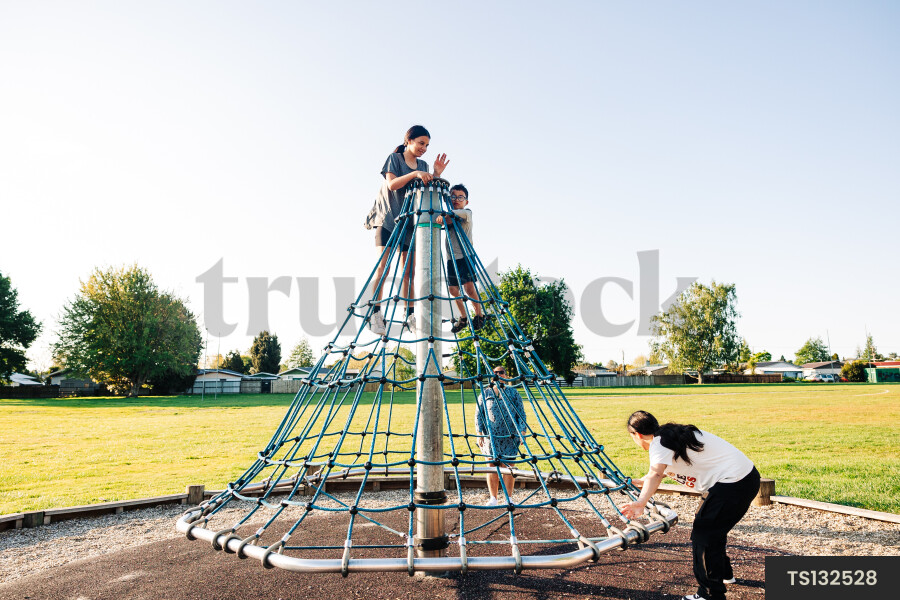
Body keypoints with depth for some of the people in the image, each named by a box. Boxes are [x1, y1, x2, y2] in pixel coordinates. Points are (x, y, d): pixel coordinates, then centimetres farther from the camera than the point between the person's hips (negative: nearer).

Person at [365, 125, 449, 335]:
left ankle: (409, 315, 2)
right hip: (388, 217, -4)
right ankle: (375, 313, -11)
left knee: (409, 269, 0)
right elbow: (392, 184, -12)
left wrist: (437, 174, -6)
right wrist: (414, 174, -24)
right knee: (383, 265, -14)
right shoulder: (394, 158, 2)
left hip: (410, 221, 5)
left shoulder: (423, 166, 15)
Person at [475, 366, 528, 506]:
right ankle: (493, 498, 13)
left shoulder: (513, 393, 7)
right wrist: (479, 434, -2)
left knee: (508, 467, 1)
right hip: (490, 436, 0)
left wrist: (522, 431, -4)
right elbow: (479, 414, 6)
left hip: (510, 437, 0)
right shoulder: (485, 393, 7)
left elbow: (521, 413, 6)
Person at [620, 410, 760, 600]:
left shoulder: (659, 443, -14)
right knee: (711, 528, 25)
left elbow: (655, 474, -34)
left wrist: (641, 502, -48)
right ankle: (723, 573, 44)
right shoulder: (671, 435, 16)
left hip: (734, 483, -11)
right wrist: (639, 482, 43)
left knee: (703, 535, -6)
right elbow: (663, 471, 31)